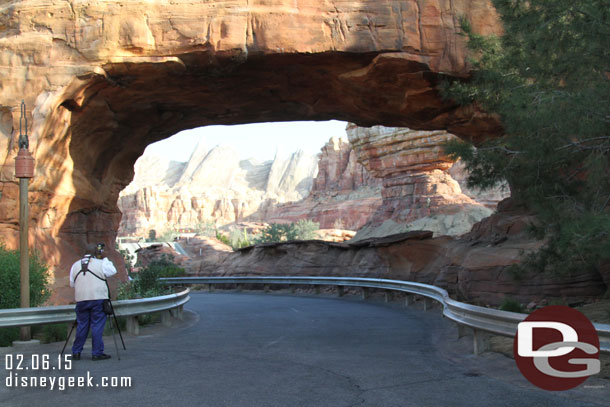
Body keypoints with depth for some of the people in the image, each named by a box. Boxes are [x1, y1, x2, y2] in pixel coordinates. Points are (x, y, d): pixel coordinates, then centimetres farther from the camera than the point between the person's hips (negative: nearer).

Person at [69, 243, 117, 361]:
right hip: (98, 298, -4)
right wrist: (105, 258, 11)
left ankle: (76, 352, 14)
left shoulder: (75, 265, 10)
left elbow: (72, 283, 14)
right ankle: (97, 353, 1)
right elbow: (112, 271, 7)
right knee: (97, 325, 0)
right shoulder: (100, 263, -3)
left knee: (81, 325, 12)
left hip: (81, 299, 4)